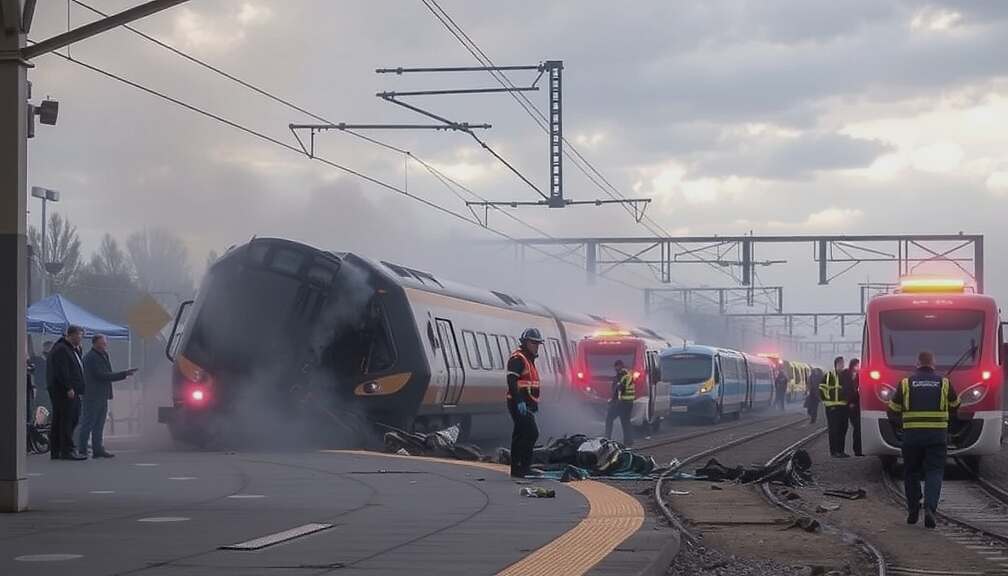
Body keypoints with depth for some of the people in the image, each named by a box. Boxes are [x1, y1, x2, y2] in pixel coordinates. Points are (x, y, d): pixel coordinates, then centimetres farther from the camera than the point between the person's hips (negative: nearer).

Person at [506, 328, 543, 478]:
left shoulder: (529, 359, 22)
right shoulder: (517, 358, -10)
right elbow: (512, 381, -20)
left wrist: (534, 403, 25)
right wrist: (519, 401, -27)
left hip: (526, 404, 11)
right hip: (519, 404, -11)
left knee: (519, 436, 10)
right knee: (532, 433, -17)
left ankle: (516, 469, 12)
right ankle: (524, 467, -16)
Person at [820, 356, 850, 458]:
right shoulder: (829, 375, -4)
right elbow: (822, 389, -5)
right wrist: (826, 400, -9)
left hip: (844, 406, 6)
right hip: (832, 407, -6)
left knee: (843, 429, 8)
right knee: (834, 429, -5)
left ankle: (841, 450, 15)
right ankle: (834, 451, -2)